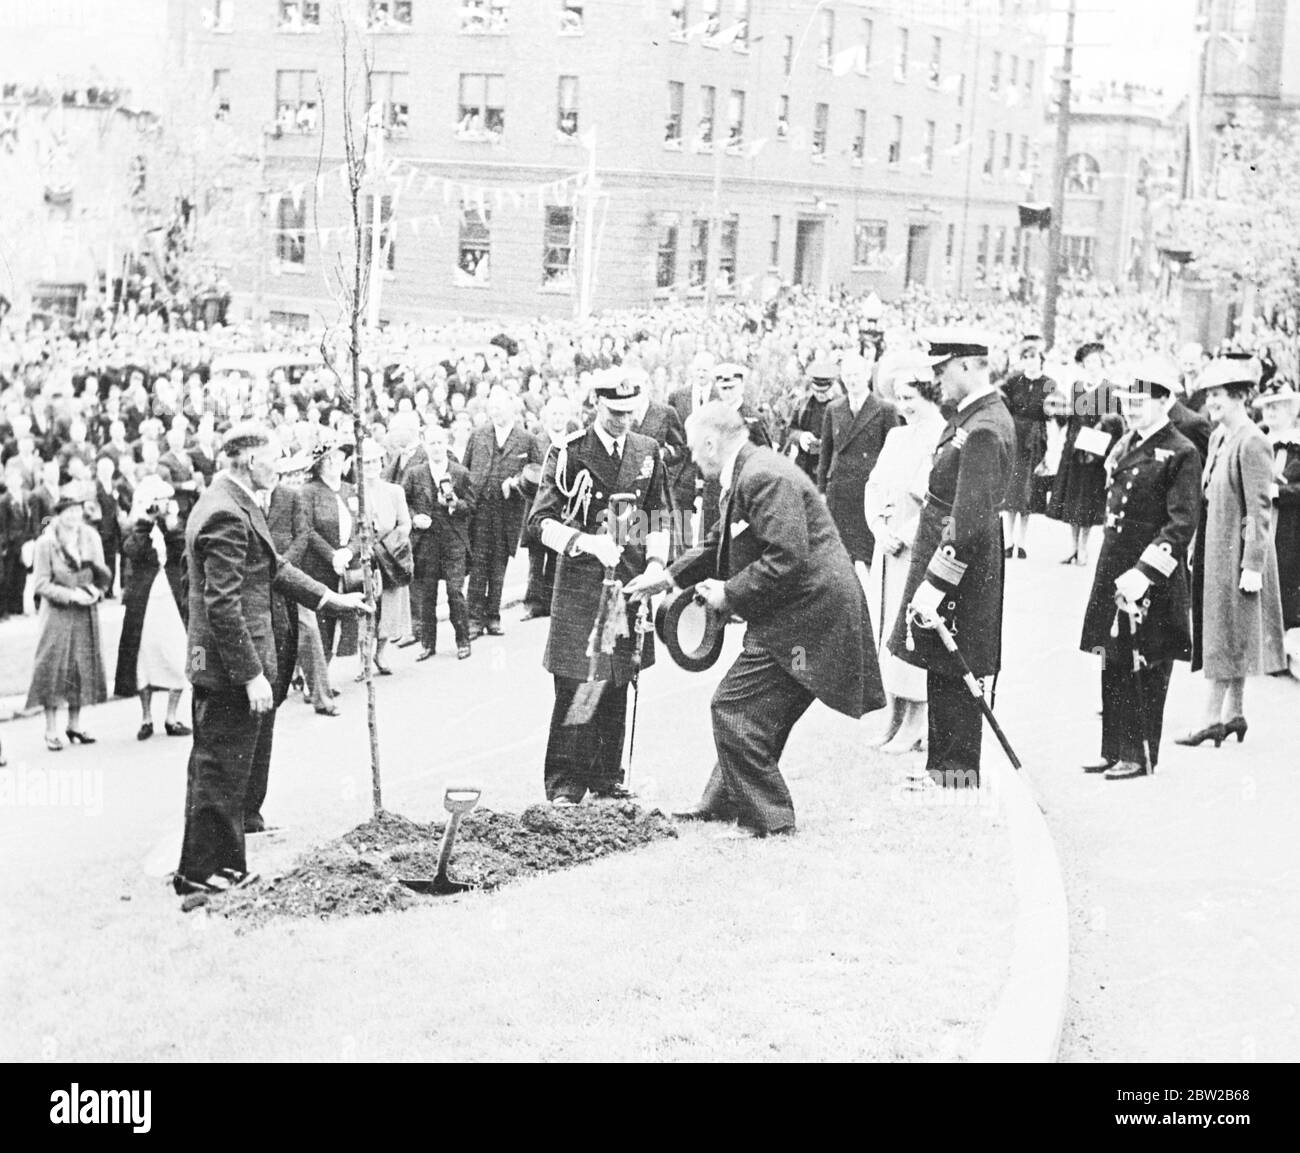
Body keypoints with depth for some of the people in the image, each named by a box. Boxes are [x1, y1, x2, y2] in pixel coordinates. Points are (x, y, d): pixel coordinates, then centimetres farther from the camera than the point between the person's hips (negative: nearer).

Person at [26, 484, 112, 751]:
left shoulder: (90, 537, 2)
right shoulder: (46, 542, -9)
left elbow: (102, 574, 7)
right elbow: (41, 583, -11)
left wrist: (96, 590, -14)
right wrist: (72, 595, -20)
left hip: (85, 614, 4)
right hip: (57, 615, -4)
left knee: (83, 668, 8)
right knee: (54, 669, -4)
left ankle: (75, 725, 20)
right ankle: (51, 731, 2)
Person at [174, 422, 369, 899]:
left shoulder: (238, 503, 12)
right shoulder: (225, 514, -22)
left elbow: (274, 569, 20)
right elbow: (222, 604, -25)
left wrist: (329, 598, 13)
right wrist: (252, 675, -24)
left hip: (242, 665, 11)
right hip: (229, 668, -11)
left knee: (230, 768, 17)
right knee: (220, 768, 0)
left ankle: (225, 862, 27)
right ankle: (201, 872, 10)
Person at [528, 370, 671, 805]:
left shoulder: (647, 452, 8)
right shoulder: (568, 454, -6)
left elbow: (659, 518, 14)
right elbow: (542, 520, -8)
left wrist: (655, 565, 0)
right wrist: (589, 543, -21)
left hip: (631, 577, 4)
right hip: (581, 578, -4)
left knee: (618, 684, 9)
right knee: (576, 683, -6)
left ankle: (607, 776, 20)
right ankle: (565, 784, 0)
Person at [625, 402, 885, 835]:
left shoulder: (764, 477, -20)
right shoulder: (748, 473, 14)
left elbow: (787, 559, -27)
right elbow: (721, 542, 27)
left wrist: (729, 593, -17)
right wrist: (670, 576, 20)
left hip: (802, 616, -11)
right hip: (797, 613, 11)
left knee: (733, 707, -7)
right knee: (758, 714, 20)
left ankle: (767, 816, 0)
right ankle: (726, 801, 34)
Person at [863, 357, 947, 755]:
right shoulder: (896, 437, 15)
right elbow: (873, 487, 13)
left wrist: (906, 537, -15)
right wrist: (881, 530, -3)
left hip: (921, 550, -7)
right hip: (888, 548, 7)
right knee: (885, 629, 8)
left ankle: (916, 725, 2)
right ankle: (895, 718, 17)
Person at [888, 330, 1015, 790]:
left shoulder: (983, 431, -22)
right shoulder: (974, 415, 11)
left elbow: (970, 520, -26)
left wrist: (936, 584, -25)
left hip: (961, 564, -10)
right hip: (943, 555, 10)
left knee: (953, 676, -1)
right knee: (942, 671, 16)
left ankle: (958, 776, 7)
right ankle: (942, 769, 26)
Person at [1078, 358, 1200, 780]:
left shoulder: (1181, 453, -10)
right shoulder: (1123, 446, 13)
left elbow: (1182, 525, -17)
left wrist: (1144, 572, -23)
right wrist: (1113, 567, 15)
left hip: (1155, 576, -7)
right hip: (1113, 570, 7)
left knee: (1147, 669, 0)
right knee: (1113, 665, 11)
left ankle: (1140, 755, 8)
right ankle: (1114, 749, 20)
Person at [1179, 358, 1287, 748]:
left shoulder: (1252, 443, -16)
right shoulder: (1218, 438, 10)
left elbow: (1260, 509, -18)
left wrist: (1253, 565, -19)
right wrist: (1196, 545, 16)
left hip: (1237, 550, -9)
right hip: (1214, 549, 9)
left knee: (1225, 637, -4)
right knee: (1217, 635, 14)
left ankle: (1213, 718, 1)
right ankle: (1234, 714, 22)